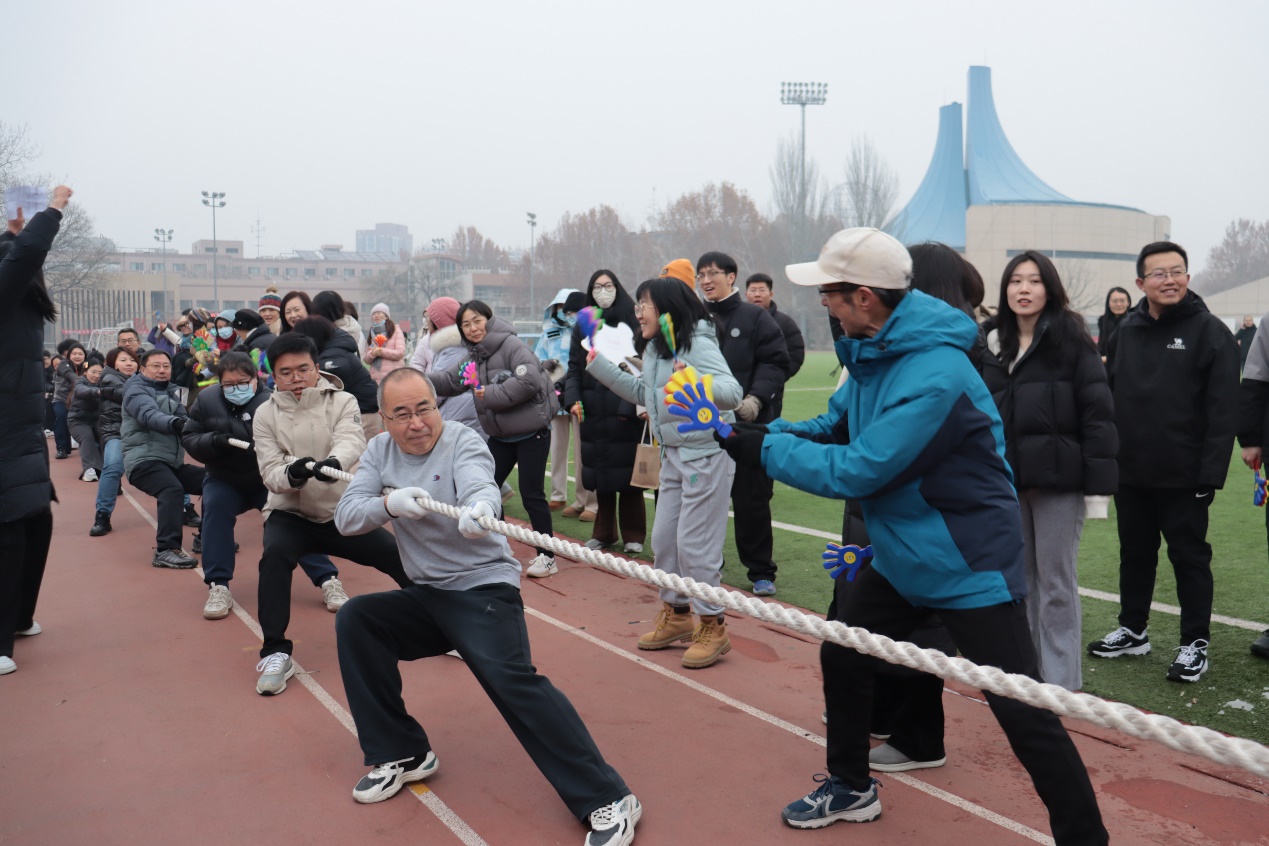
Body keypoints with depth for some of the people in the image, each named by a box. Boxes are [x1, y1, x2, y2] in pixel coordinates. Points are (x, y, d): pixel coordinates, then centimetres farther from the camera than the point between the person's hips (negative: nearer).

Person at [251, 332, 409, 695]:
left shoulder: (342, 402, -7)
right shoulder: (266, 413, -4)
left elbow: (352, 441, -27)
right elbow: (270, 472, -13)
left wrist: (333, 462, -51)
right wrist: (292, 474, -38)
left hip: (342, 512, 1)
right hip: (289, 514, 0)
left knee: (400, 555, -7)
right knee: (275, 556, -31)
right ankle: (276, 652, -21)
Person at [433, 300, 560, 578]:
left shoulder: (511, 344, -16)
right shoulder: (473, 356, 9)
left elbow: (529, 381, -28)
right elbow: (449, 381, 16)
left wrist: (490, 395, -23)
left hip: (531, 432, -8)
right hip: (499, 436, 8)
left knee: (531, 493, -6)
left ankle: (547, 557, 7)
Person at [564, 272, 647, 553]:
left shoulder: (632, 322, 1)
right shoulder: (583, 325, 13)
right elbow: (574, 367, 11)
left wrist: (634, 404, -13)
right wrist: (573, 398, -4)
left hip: (626, 410, -3)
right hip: (593, 411, 3)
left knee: (627, 472, -1)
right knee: (599, 473, 6)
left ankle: (633, 534, 9)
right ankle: (603, 532, 18)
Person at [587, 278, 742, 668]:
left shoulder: (698, 344, -18)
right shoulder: (655, 349, 9)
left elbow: (733, 392, -27)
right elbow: (641, 392, 22)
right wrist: (599, 365, 18)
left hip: (706, 455, -9)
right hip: (673, 455, 9)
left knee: (694, 544, -4)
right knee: (663, 538, 14)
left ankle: (713, 628, 12)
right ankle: (677, 614, 32)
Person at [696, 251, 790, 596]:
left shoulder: (754, 317, -1)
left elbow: (775, 362, -6)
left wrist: (757, 397, -18)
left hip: (748, 425, -3)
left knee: (752, 500, 3)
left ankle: (761, 571, 15)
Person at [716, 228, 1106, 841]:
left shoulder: (933, 375, -30)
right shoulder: (870, 352, -1)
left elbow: (857, 470, -29)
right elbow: (841, 424, 13)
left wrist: (761, 449, -20)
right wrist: (760, 429, -1)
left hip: (969, 567, -9)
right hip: (900, 555, 9)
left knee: (1022, 712, -6)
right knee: (842, 657, 16)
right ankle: (850, 788, 37)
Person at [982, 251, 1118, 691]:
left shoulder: (1070, 337, -6)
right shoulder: (995, 344, 11)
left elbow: (1096, 408, -10)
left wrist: (1098, 473, -15)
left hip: (1058, 476, -5)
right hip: (1008, 478, 6)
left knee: (1056, 581, 2)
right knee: (1019, 579, 14)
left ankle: (1061, 681, 14)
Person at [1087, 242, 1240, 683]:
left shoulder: (1210, 332, -8)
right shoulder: (1126, 331, 7)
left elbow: (1223, 411, -12)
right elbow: (1109, 396, 9)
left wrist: (1211, 474, -16)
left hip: (1183, 476, -5)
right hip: (1130, 473, 5)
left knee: (1189, 556, 6)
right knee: (1135, 553, 16)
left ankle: (1195, 642, 18)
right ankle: (1132, 630, 30)